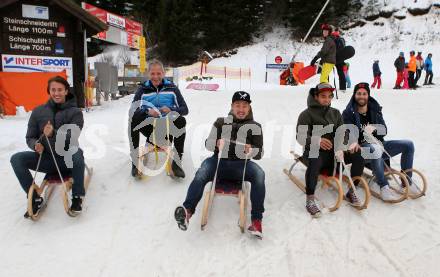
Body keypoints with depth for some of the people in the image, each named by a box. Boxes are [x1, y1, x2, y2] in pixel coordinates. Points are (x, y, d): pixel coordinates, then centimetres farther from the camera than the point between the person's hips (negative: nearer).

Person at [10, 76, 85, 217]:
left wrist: (54, 134, -35)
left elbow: (72, 136, -16)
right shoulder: (38, 111, 6)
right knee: (16, 159, -18)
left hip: (67, 159, -3)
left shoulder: (75, 112, -3)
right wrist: (35, 145, -15)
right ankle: (35, 199, -6)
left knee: (77, 154, -37)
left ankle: (77, 197, -18)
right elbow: (30, 137, 8)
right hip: (45, 158, 4)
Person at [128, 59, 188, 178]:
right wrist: (147, 111, -27)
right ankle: (135, 162, -23)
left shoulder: (172, 88, 8)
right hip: (149, 128, 0)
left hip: (167, 128, 0)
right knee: (133, 118, -30)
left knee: (181, 121, -32)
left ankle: (177, 163, -23)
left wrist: (171, 109, -20)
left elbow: (185, 109, 1)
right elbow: (133, 110, -6)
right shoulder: (143, 89, 8)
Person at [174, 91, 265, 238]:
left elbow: (259, 153, 10)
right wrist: (216, 144, -13)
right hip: (219, 161, 1)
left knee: (259, 174, -32)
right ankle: (187, 210, -47)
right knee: (200, 175, -31)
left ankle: (256, 220, -33)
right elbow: (208, 143, 12)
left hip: (241, 164, 0)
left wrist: (251, 150, -15)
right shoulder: (221, 122, 17)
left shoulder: (255, 127, 14)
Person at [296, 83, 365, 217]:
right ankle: (310, 200, -31)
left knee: (359, 154, -16)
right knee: (315, 160, -39)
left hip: (333, 151, 5)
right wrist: (317, 141, -33)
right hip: (314, 151, -5)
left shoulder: (335, 113, 16)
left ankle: (351, 192, -1)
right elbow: (300, 137, -13)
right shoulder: (307, 114, -1)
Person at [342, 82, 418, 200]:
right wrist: (363, 132, -27)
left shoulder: (375, 109, 11)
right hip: (361, 149, -6)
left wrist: (374, 128, -15)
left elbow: (384, 130, 6)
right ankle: (384, 187, -34)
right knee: (375, 149, -40)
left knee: (408, 145, -8)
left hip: (378, 144, 6)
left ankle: (406, 182, -1)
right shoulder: (349, 113, -2)